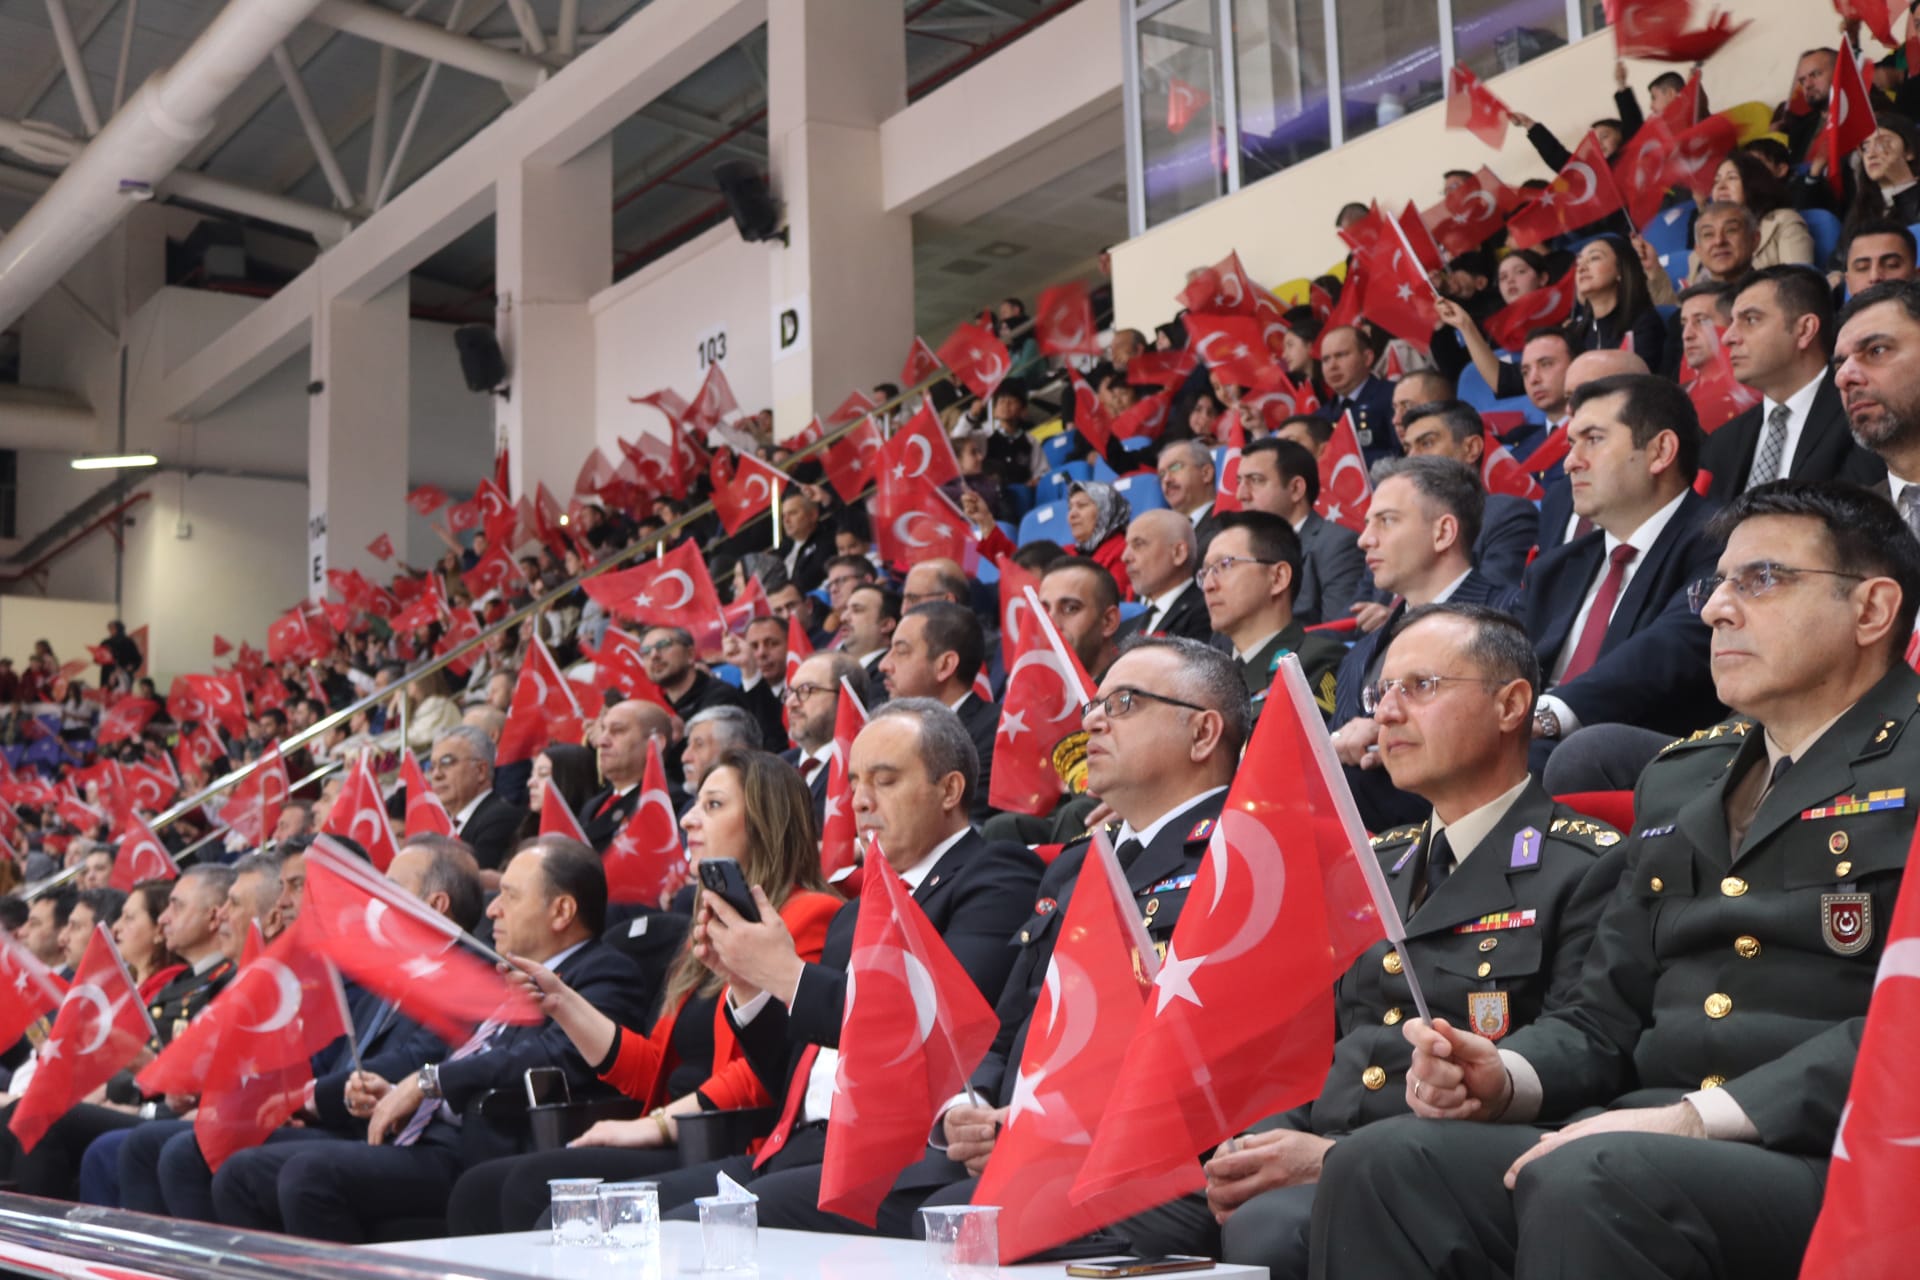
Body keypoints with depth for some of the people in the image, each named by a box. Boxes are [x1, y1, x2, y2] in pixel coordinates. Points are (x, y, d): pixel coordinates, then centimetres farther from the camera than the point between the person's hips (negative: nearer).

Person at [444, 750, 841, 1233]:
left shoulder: (808, 916, -4)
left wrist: (658, 1124, -17)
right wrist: (560, 1001, 14)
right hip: (679, 1148, 9)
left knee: (536, 1184, -24)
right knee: (479, 1189, -7)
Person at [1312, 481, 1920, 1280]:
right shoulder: (1679, 779, 22)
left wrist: (1699, 1117, -21)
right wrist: (1506, 1078, -1)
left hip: (1829, 1164, -6)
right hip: (1638, 1147, 6)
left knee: (1583, 1182, -35)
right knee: (1383, 1164, -18)